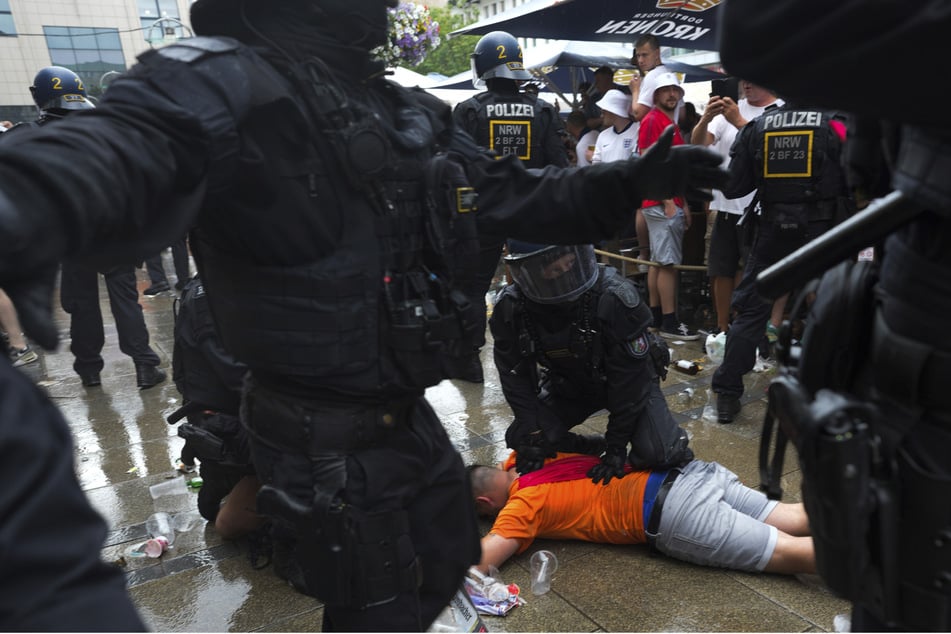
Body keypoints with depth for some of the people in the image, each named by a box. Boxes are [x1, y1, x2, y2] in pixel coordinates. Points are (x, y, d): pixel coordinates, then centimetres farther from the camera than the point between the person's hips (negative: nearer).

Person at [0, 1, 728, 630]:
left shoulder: (409, 112, 7)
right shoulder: (228, 82, -18)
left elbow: (512, 194, 12)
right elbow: (135, 143, -39)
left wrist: (634, 178, 6)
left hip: (407, 413, 8)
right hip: (326, 436, -8)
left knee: (447, 561, 28)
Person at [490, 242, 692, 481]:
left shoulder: (615, 296, -35)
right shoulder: (510, 307, -24)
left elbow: (629, 379, -27)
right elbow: (515, 375, -10)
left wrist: (617, 446, -23)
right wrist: (531, 436, -15)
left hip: (628, 380, -3)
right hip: (568, 385, 4)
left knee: (656, 454, -23)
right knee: (520, 438, -10)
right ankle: (591, 449, 15)